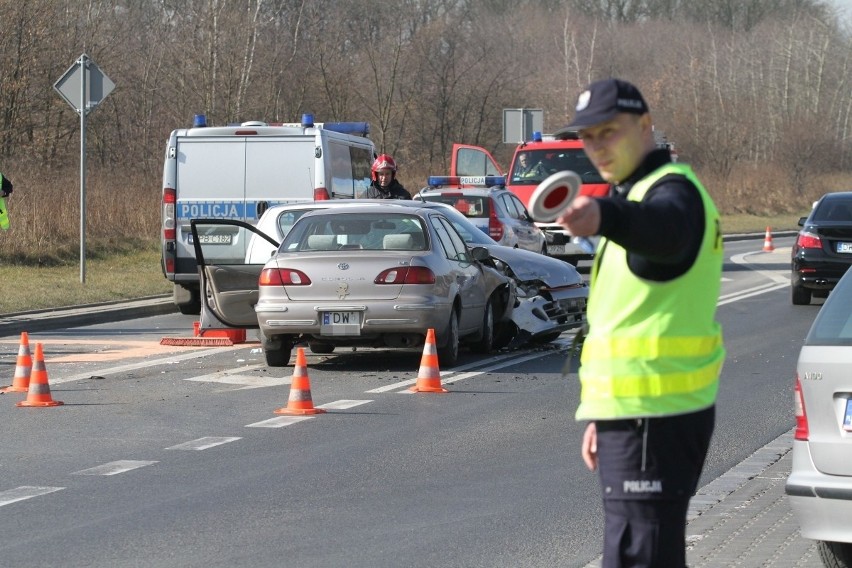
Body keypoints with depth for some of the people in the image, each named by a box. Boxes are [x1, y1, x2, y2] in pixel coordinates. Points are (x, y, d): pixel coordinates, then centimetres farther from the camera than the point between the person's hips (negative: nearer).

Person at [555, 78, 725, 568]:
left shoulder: (673, 191, -13)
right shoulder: (640, 192, 20)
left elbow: (663, 229, -40)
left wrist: (605, 215, -61)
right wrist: (602, 415, 26)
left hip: (653, 419, -11)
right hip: (637, 413, 11)